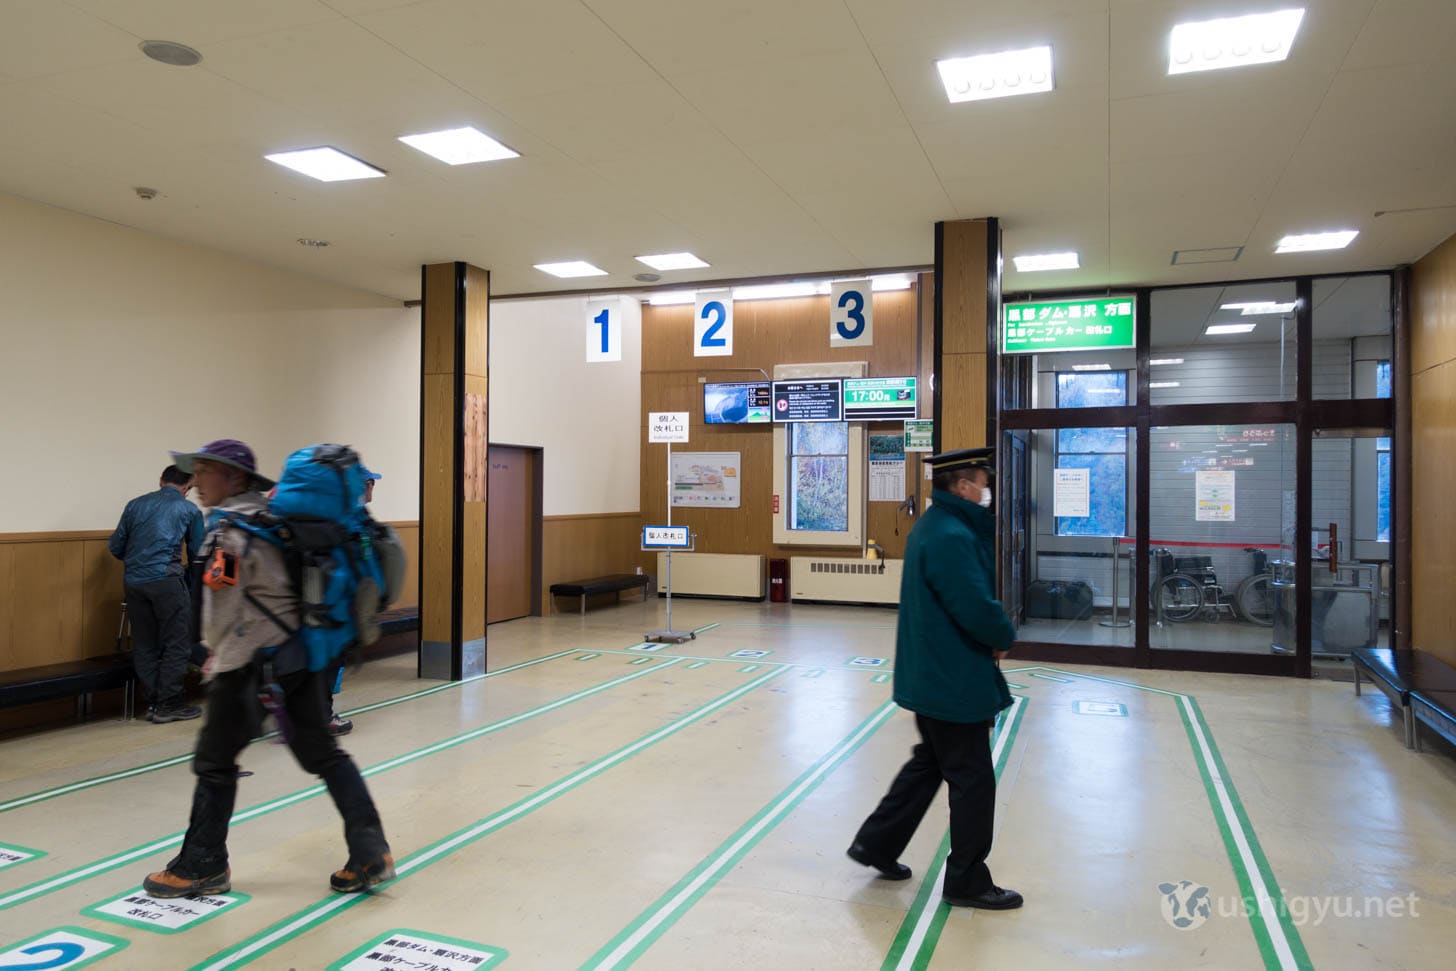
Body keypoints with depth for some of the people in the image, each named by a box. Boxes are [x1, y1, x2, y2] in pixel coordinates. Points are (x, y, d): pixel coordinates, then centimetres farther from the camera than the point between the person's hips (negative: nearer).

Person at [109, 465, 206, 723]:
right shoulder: (190, 510, 7)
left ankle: (153, 702, 16)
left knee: (145, 646, 11)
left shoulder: (136, 505, 16)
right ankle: (169, 704, 4)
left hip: (134, 582, 5)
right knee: (176, 644, 3)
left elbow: (115, 547, 16)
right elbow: (196, 554, 12)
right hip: (166, 580, -5)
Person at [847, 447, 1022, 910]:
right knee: (973, 780, 5)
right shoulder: (951, 537, -24)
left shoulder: (934, 526, 10)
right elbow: (978, 609, -29)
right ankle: (967, 881, 20)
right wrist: (1005, 637, -9)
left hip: (932, 675, 10)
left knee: (928, 764, 22)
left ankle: (876, 843, 32)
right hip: (954, 681, -10)